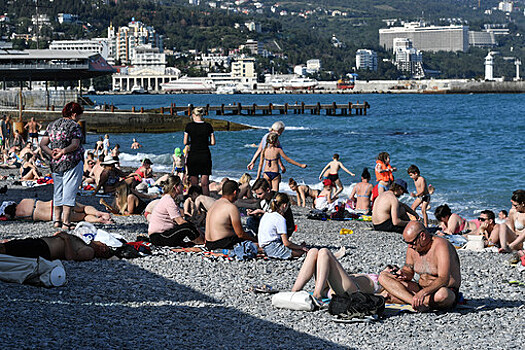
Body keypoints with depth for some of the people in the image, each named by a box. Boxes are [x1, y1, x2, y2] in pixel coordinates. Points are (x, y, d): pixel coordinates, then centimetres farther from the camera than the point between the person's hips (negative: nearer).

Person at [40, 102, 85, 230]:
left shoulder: (52, 125, 12)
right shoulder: (74, 126, -7)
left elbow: (43, 144, 7)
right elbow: (75, 144, -20)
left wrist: (52, 153, -5)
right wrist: (63, 151, -19)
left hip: (55, 163, 6)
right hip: (72, 162, -6)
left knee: (58, 192, 15)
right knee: (69, 192, -4)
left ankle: (57, 220, 15)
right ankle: (66, 222, -6)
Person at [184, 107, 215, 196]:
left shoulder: (189, 126, -3)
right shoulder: (208, 126, 0)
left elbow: (185, 142, -2)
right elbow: (213, 142, 0)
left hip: (193, 155, -1)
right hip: (205, 155, 1)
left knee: (194, 183, 5)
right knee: (205, 183, 2)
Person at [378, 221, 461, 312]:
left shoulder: (441, 246, -20)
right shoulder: (412, 248, 2)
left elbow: (444, 279, -31)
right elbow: (409, 272, 14)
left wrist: (423, 292, -44)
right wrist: (402, 273, -12)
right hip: (422, 290, 7)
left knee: (442, 294, -45)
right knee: (383, 276, -6)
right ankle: (416, 302, -26)